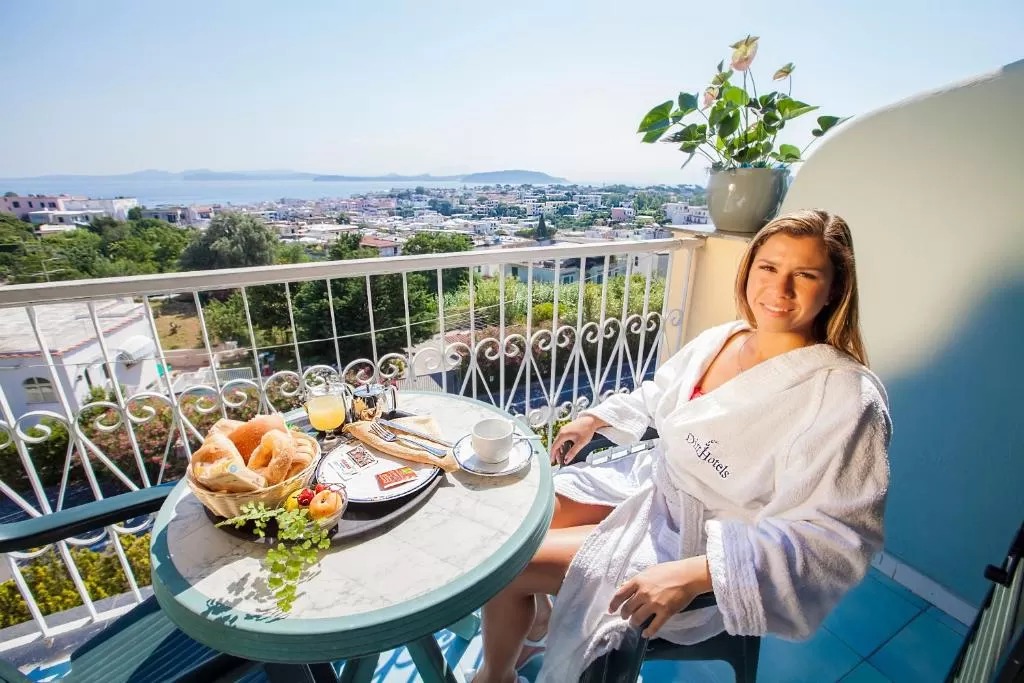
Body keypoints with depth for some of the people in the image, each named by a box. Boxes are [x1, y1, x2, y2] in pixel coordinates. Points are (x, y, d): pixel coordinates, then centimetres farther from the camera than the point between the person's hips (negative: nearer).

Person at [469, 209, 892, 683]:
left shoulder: (847, 398, -24)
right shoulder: (718, 340, -3)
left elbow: (834, 536, -26)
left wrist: (697, 573, -35)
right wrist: (595, 419, 7)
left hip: (702, 543, -7)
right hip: (650, 485, 7)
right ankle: (534, 623, 34)